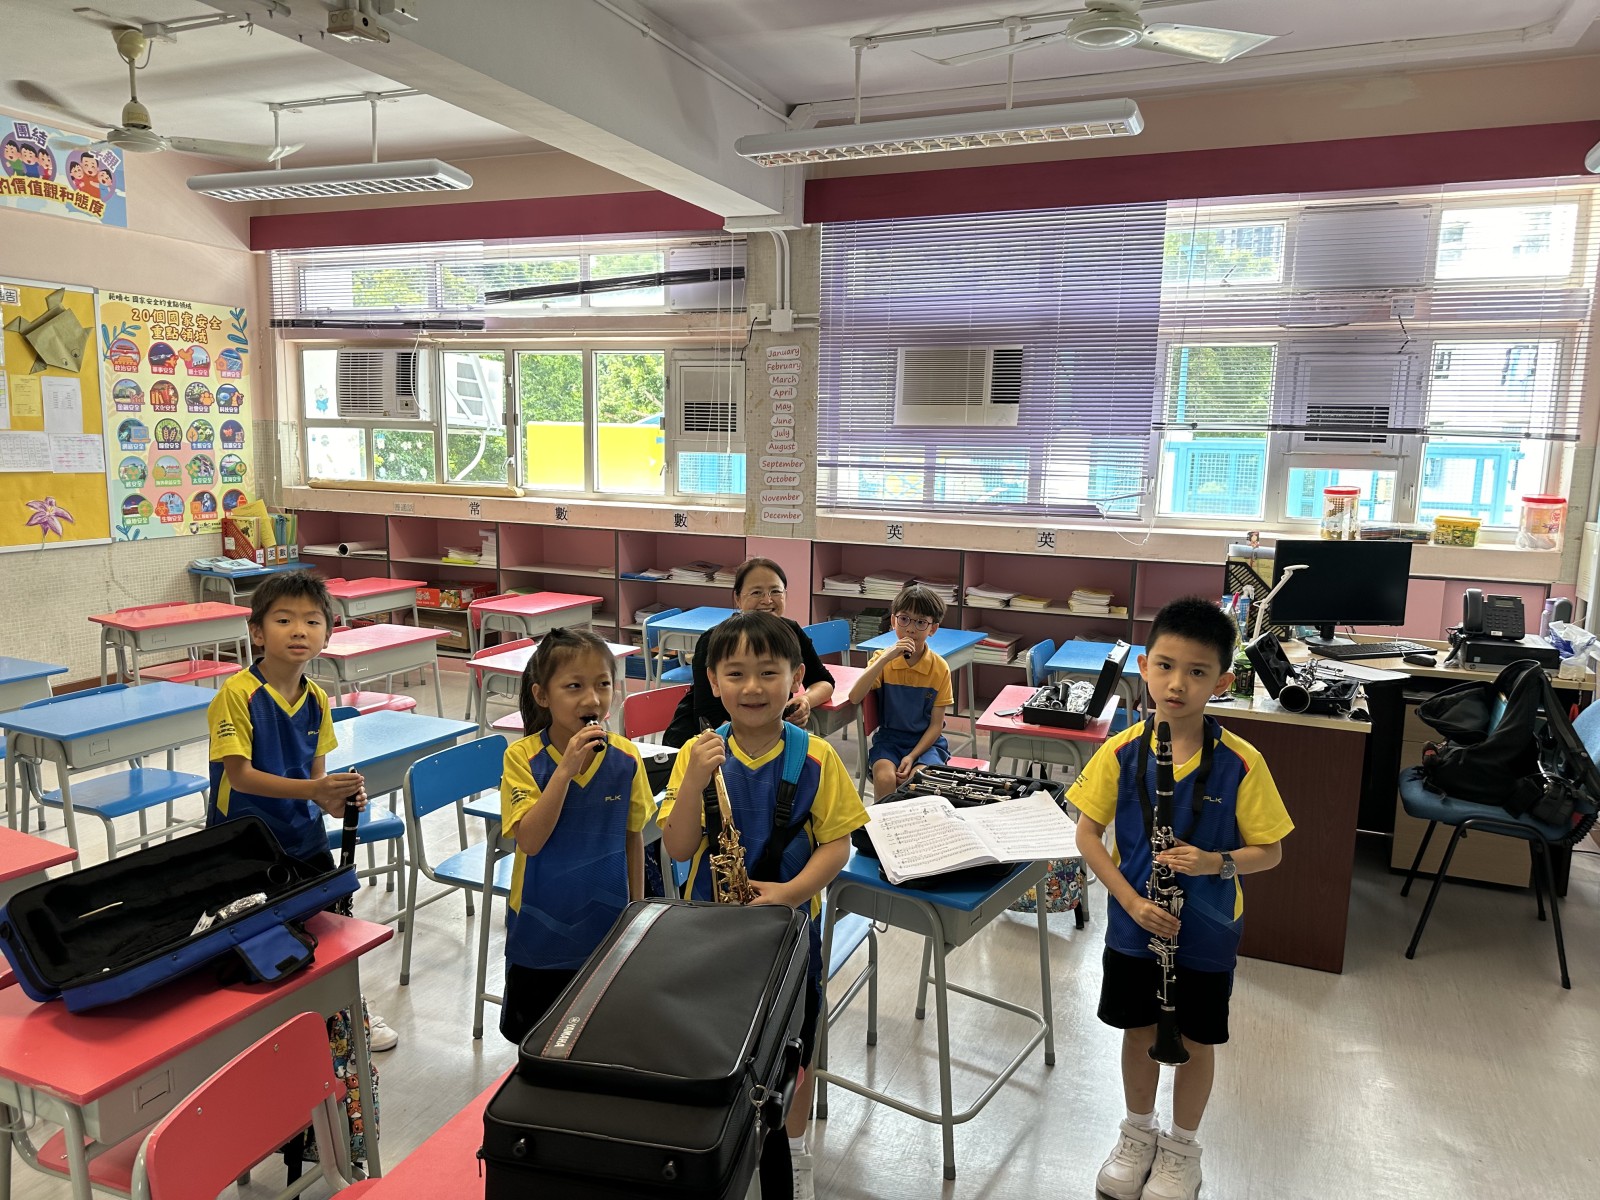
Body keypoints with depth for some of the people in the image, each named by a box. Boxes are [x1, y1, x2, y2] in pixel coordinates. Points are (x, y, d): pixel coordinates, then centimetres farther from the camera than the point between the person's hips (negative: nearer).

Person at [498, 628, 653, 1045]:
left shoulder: (625, 758, -10)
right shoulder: (523, 757, -16)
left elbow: (633, 836, 2)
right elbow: (530, 839, -24)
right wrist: (565, 770, -31)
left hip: (606, 921, 1)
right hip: (541, 925, -1)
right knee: (536, 1040, 20)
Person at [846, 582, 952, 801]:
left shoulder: (940, 668, -5)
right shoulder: (883, 660, -2)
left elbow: (936, 724, -3)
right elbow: (854, 698, -19)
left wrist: (912, 756, -17)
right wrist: (885, 658, -25)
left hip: (926, 741, -1)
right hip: (889, 738, 1)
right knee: (885, 778, -28)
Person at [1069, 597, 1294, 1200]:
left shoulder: (1241, 763, -17)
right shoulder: (1120, 752, -13)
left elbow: (1270, 850, -7)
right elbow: (1087, 834, -6)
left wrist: (1216, 863, -26)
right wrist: (1132, 901, -16)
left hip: (1206, 933, -1)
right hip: (1133, 924, 1)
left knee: (1196, 1041, 16)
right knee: (1139, 1030, 19)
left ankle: (1182, 1147, 40)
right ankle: (1138, 1133, 44)